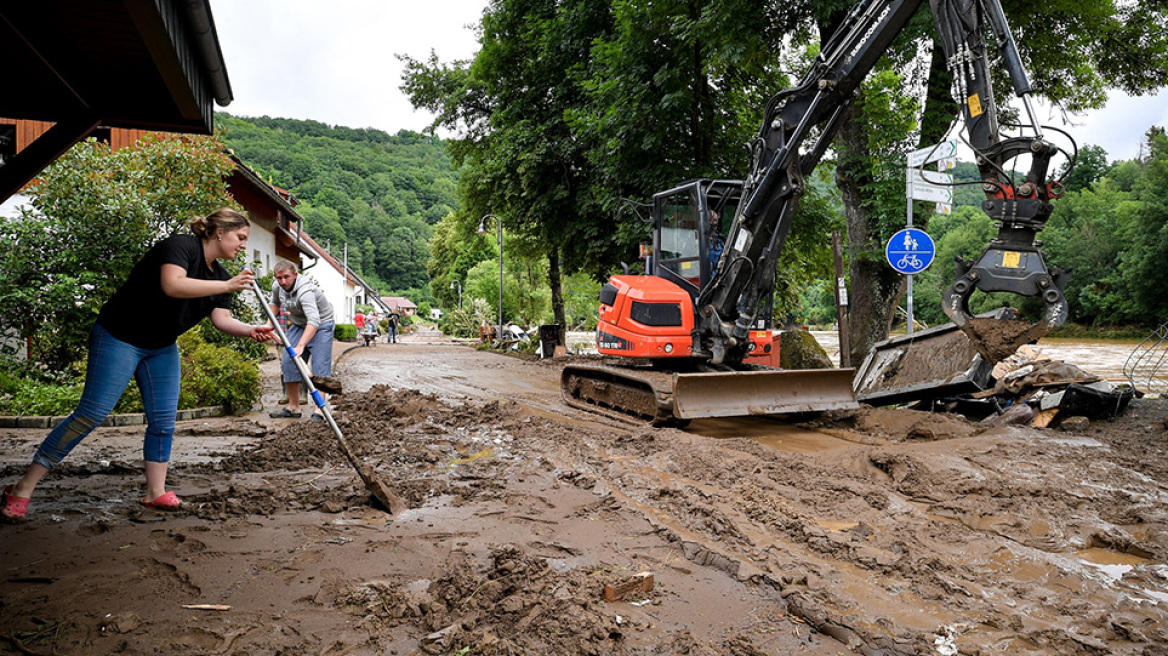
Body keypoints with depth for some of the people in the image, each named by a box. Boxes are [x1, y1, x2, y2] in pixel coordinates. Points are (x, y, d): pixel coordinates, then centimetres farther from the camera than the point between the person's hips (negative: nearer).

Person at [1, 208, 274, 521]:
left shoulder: (220, 274, 6)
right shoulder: (181, 246, -17)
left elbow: (222, 319, -4)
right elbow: (172, 286, -35)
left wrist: (251, 330, -23)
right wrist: (227, 286, -33)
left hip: (162, 348, 8)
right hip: (119, 337, -8)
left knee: (164, 420, 3)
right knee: (92, 413, -11)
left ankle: (156, 493, 12)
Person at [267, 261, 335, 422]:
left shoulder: (305, 291, -35)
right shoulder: (277, 287, -8)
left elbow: (314, 321, -49)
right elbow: (275, 303, 19)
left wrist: (300, 346, -58)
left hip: (321, 325, -8)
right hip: (298, 324, 8)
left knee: (320, 366, -17)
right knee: (288, 363, 1)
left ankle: (319, 410, -20)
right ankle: (293, 407, 10)